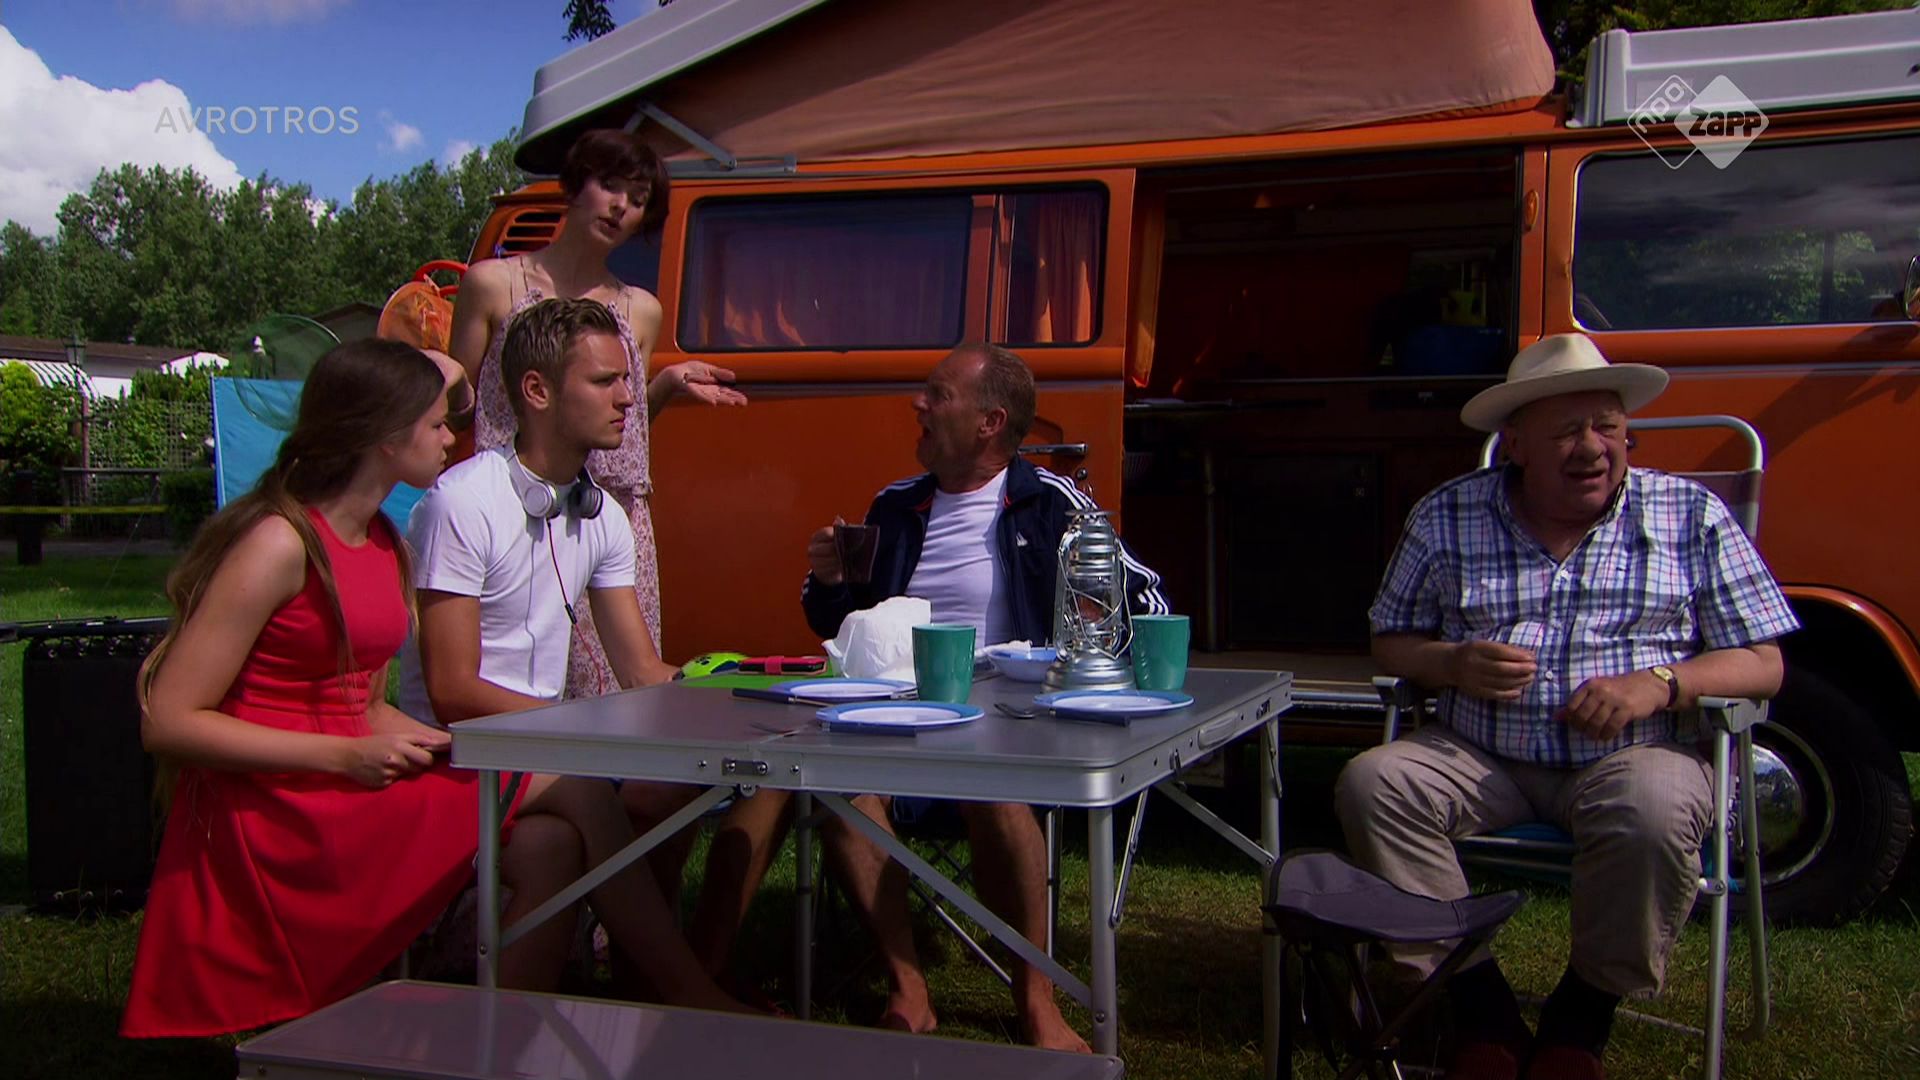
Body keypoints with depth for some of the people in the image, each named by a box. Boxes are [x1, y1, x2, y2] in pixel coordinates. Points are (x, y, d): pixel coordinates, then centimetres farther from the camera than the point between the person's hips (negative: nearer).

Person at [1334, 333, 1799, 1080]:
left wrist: (1660, 684, -16)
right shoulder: (1447, 517, 8)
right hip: (1479, 757, 2)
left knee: (1653, 812, -36)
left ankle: (1580, 1019, -7)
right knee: (1370, 784, -23)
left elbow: (1762, 665, 3)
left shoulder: (1692, 517, 5)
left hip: (1632, 755, -2)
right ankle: (1485, 1013, -12)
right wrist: (1451, 664, -10)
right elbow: (1391, 641, 12)